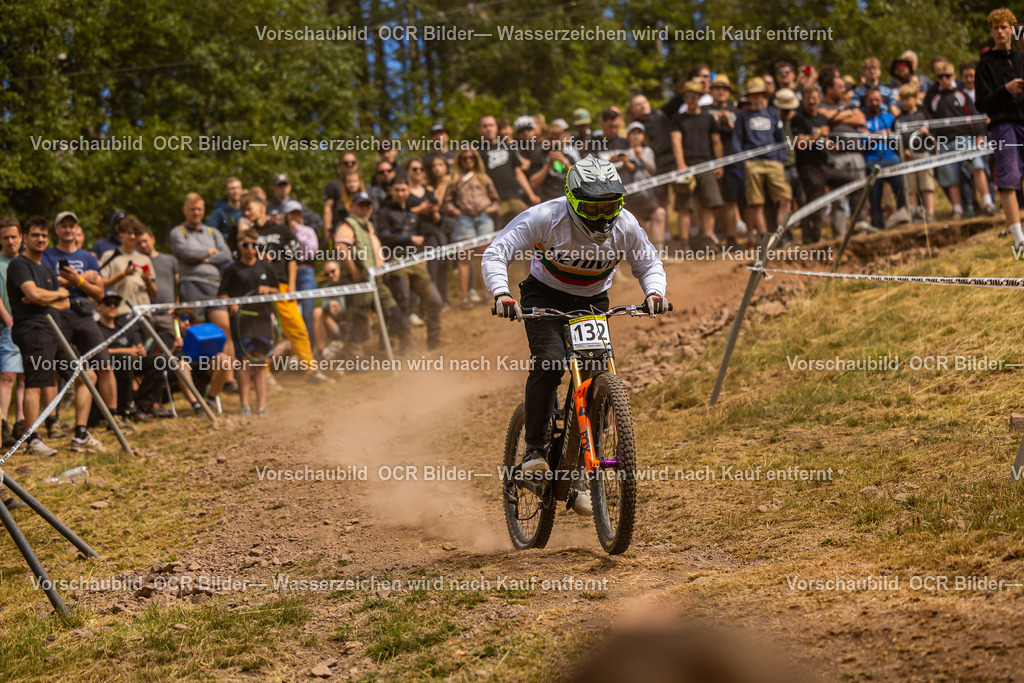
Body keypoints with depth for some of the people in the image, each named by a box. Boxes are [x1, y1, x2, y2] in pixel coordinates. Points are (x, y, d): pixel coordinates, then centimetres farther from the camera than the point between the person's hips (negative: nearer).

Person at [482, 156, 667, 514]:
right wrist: (501, 293, -44)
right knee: (548, 362, -30)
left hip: (592, 302, 3)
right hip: (545, 296, -3)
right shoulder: (546, 217, -26)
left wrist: (654, 292, -22)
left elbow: (649, 263, 0)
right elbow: (495, 253, -26)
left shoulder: (626, 226, -18)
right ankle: (535, 450, -17)